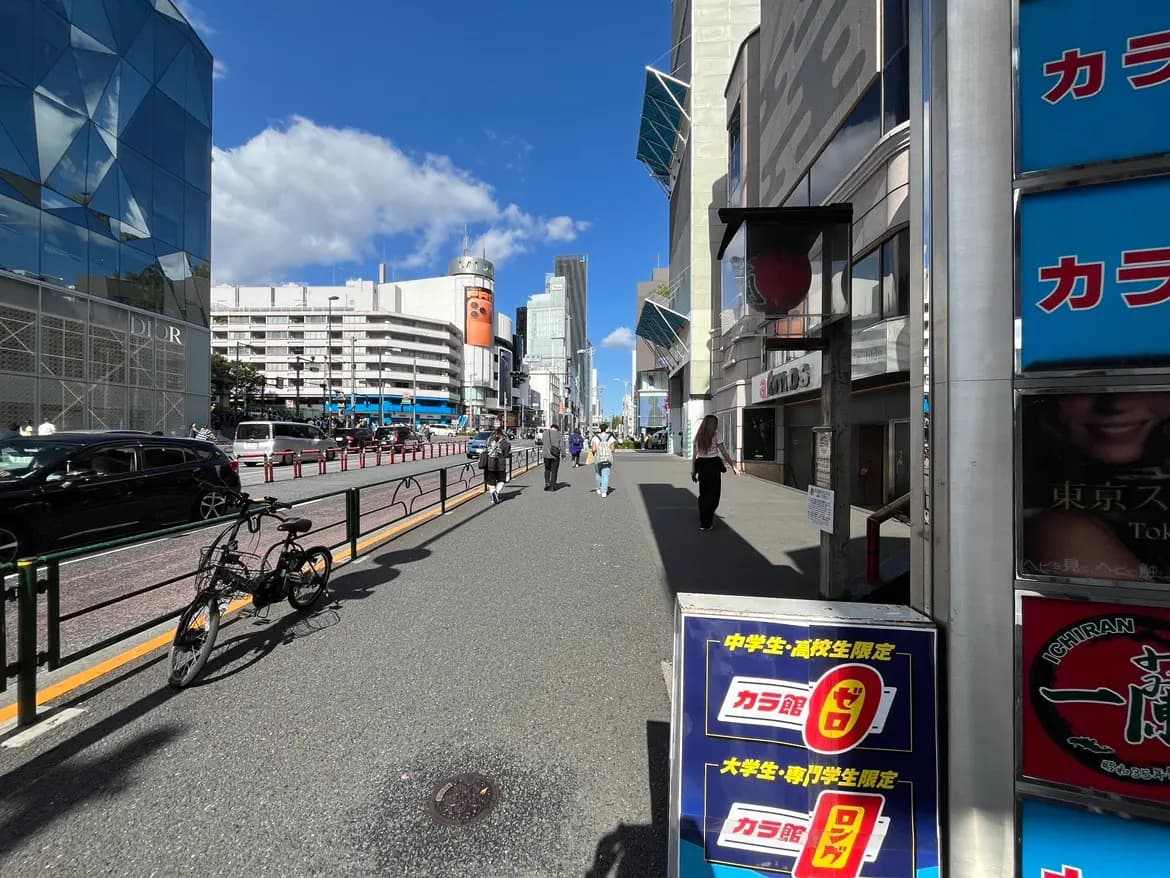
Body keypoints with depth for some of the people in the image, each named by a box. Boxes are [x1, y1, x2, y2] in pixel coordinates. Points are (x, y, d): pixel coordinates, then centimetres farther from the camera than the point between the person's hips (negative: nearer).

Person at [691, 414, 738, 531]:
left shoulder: (698, 436, 8)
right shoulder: (716, 434, -4)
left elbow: (694, 455, 5)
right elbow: (723, 453, -7)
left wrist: (693, 471, 7)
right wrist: (732, 465, 3)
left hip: (701, 465, 5)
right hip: (713, 465, -4)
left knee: (703, 494, 15)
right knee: (713, 494, 4)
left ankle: (703, 521, 23)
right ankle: (706, 524, 2)